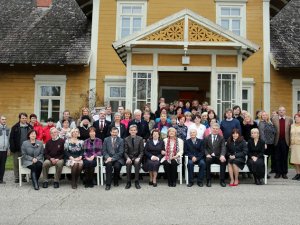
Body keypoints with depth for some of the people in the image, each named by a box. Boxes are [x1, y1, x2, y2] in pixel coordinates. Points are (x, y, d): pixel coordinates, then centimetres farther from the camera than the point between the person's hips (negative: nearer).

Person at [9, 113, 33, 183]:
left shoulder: (30, 127, 6)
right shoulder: (15, 127, 0)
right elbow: (11, 138, -2)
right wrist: (12, 148, -11)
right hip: (17, 149, -2)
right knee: (16, 164, 4)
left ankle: (23, 177, 17)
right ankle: (17, 178, 12)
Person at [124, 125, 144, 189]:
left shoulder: (140, 139, 2)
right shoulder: (126, 139, 3)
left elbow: (141, 151, 0)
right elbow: (125, 152, 1)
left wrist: (138, 158, -18)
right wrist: (128, 158, -19)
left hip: (137, 157, 0)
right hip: (129, 157, 0)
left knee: (137, 163, -32)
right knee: (128, 164, -31)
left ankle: (136, 182, -25)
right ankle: (128, 182, -21)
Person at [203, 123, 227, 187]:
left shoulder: (221, 138, 11)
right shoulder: (207, 138, 13)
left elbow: (223, 148, -4)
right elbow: (204, 148, 9)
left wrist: (222, 155, -24)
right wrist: (207, 154, -12)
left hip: (218, 157, 0)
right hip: (210, 156, 0)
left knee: (223, 161, -31)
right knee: (207, 161, -33)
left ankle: (222, 180, -20)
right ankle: (208, 180, -23)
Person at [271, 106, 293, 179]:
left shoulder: (289, 119, 5)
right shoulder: (274, 119, 3)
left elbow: (291, 130, 4)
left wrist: (290, 140, -2)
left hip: (286, 141, 0)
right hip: (277, 141, 0)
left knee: (285, 158, 6)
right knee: (277, 158, 4)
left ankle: (284, 173, 13)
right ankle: (278, 172, 10)